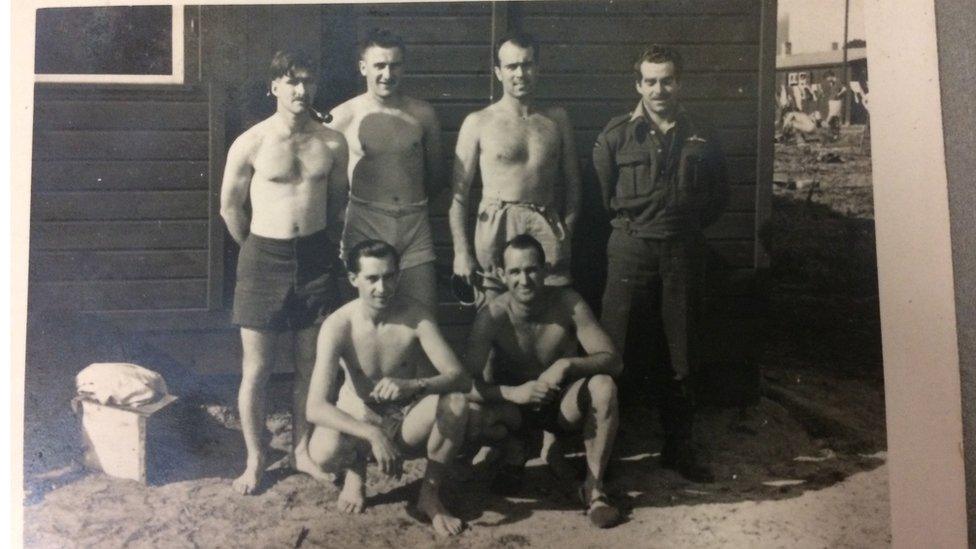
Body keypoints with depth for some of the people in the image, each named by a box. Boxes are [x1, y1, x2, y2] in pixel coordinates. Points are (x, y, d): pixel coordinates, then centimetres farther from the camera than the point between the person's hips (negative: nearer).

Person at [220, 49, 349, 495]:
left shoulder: (332, 143, 1)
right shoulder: (250, 144, -7)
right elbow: (230, 207, 3)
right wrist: (260, 251, 10)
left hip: (316, 258, 3)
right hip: (264, 259, -2)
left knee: (309, 362, 11)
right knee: (257, 367, 3)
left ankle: (301, 449, 26)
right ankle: (255, 459, 16)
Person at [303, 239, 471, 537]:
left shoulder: (416, 315, -19)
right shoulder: (338, 326, -23)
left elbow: (460, 378, -26)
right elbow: (316, 407, -31)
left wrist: (413, 385, -47)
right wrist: (373, 434, -45)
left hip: (407, 420, 1)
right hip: (357, 420, -1)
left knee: (456, 402, -31)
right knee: (323, 453, -35)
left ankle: (430, 494, -7)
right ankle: (355, 469, 6)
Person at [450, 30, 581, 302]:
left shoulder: (556, 119, 13)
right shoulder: (478, 123, 4)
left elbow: (572, 182, 15)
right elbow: (459, 192, 2)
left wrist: (567, 233, 2)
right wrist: (461, 251, -5)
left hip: (547, 231, 2)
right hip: (496, 229, -2)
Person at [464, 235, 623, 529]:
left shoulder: (568, 303, -19)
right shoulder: (493, 315, -22)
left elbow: (613, 360, -20)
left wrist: (567, 364, -39)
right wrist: (513, 393, -45)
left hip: (562, 405, 0)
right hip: (515, 406, 0)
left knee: (603, 386, -31)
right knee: (473, 410, -31)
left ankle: (594, 488, -15)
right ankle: (515, 452, 5)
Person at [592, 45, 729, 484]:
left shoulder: (701, 137, 8)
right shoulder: (617, 135, 2)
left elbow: (719, 196, 15)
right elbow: (599, 195, 3)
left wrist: (689, 222, 6)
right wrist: (627, 223, 2)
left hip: (683, 251, 2)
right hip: (631, 250, -2)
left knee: (679, 355, 9)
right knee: (617, 353, -1)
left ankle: (679, 447, 19)